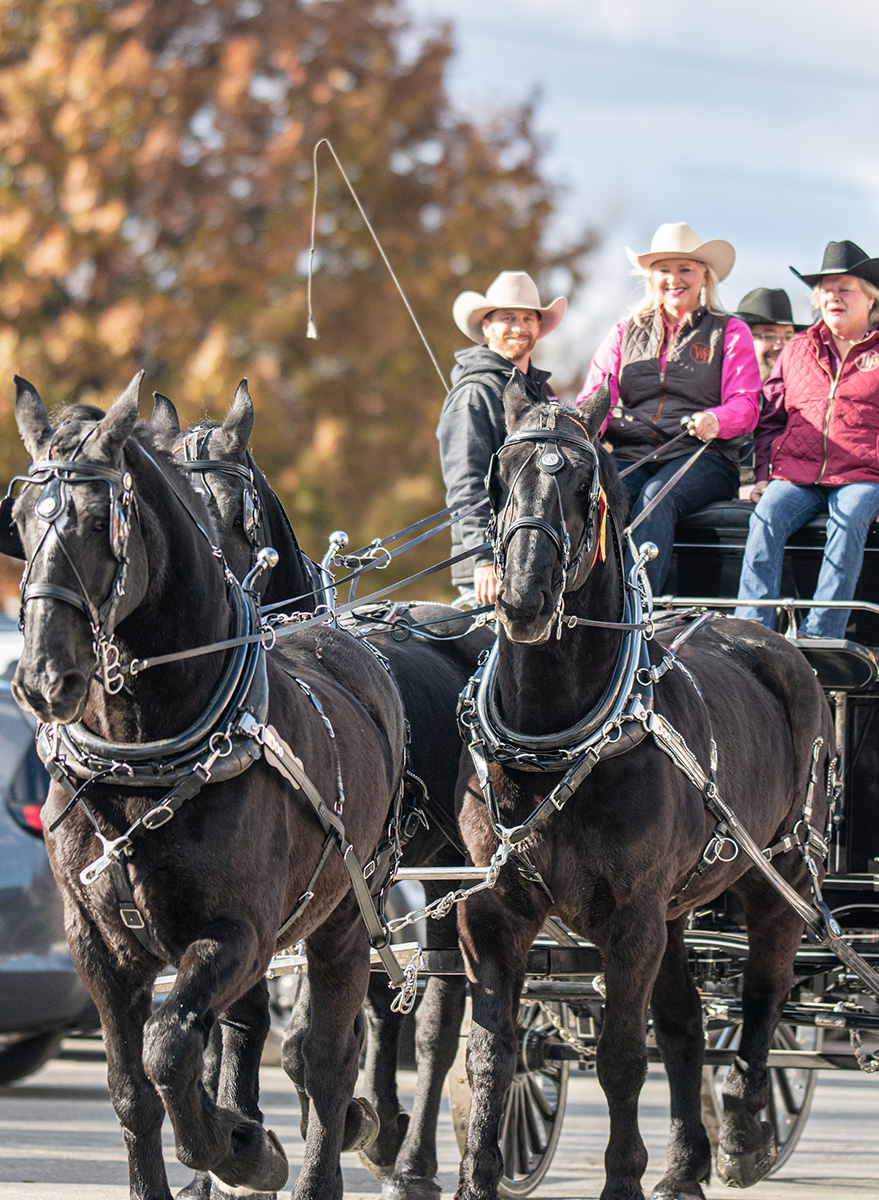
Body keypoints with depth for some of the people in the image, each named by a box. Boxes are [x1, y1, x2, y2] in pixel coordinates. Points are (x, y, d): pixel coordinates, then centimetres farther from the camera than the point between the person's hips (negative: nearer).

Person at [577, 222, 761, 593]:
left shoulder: (730, 332, 14)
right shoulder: (625, 333, 22)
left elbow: (745, 405, 2)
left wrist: (716, 421, -23)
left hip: (700, 456, -2)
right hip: (630, 456, 2)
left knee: (657, 497, -36)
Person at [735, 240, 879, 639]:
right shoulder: (797, 351, 21)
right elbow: (770, 418, 25)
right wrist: (764, 472, 10)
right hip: (795, 474, 3)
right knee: (766, 519, -27)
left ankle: (819, 635, -37)